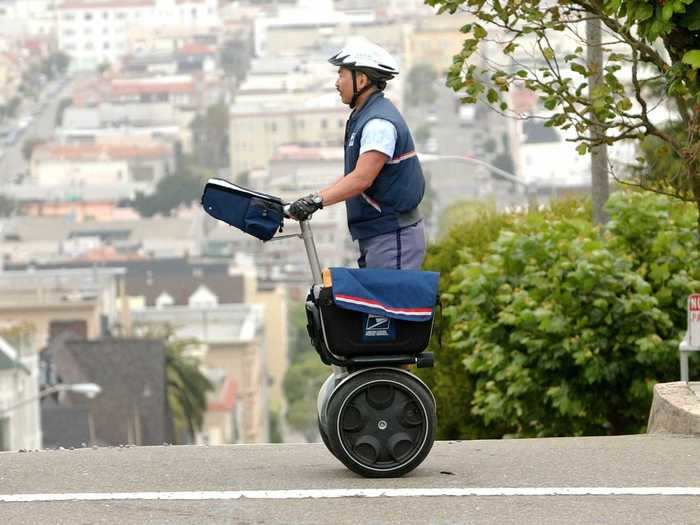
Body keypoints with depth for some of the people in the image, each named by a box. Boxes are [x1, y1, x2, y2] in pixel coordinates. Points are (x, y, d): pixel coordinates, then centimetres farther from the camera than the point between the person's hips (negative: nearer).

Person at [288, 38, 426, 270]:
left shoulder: (380, 122, -18)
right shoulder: (363, 118, 17)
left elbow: (362, 179, -25)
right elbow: (352, 176, 18)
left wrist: (316, 201, -30)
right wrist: (310, 200, 9)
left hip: (393, 238, -11)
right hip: (376, 237, 11)